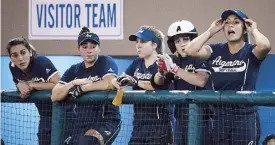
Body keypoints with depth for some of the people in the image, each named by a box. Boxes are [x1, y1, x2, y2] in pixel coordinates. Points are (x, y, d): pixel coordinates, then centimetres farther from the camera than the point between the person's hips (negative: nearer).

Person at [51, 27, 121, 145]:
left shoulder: (106, 62, -1)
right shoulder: (73, 70, 14)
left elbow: (108, 84, -23)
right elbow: (54, 96, 5)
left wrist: (80, 88, -10)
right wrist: (72, 84, -14)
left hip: (105, 123, -6)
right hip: (76, 127, 6)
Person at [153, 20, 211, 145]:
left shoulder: (200, 58, -6)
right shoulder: (174, 60, 11)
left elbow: (201, 81, -22)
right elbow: (158, 82, 7)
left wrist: (174, 68, -24)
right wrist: (161, 72, -16)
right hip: (181, 115, 6)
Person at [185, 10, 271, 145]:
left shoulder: (250, 51, -2)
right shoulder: (216, 50, 8)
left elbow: (265, 46, -25)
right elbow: (190, 50, -6)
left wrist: (254, 30, -6)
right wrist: (211, 31, 0)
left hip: (244, 115, -3)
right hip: (217, 114, 3)